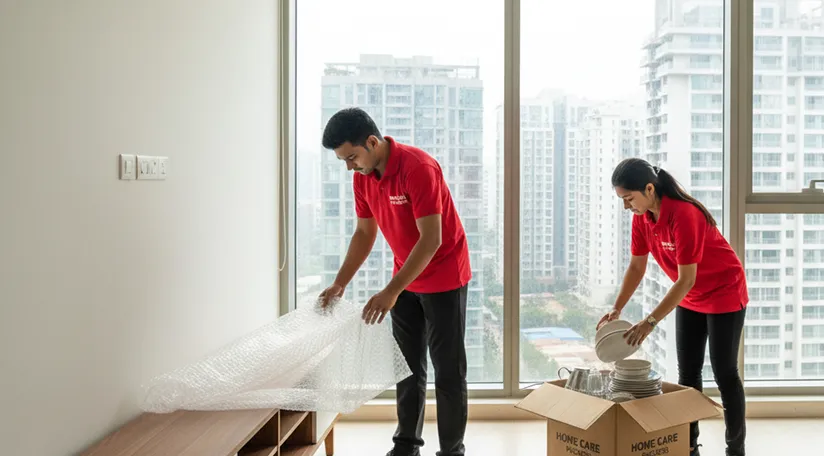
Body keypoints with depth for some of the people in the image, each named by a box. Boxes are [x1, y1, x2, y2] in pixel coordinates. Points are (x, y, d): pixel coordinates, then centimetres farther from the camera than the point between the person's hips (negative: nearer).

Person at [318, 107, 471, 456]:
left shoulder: (418, 168, -27)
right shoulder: (362, 177, -3)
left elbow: (431, 239, -30)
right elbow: (364, 233, 7)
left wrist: (391, 291, -33)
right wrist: (339, 284, -1)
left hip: (444, 278, -7)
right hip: (405, 278, 7)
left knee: (448, 369, 2)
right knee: (408, 366, 13)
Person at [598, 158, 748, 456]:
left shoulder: (684, 216, -33)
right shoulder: (641, 217, -10)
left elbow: (686, 280, -32)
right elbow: (636, 267, -1)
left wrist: (650, 322, -33)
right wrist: (616, 309, -8)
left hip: (724, 294, -7)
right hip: (690, 299, 7)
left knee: (724, 373, 0)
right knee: (687, 373, 9)